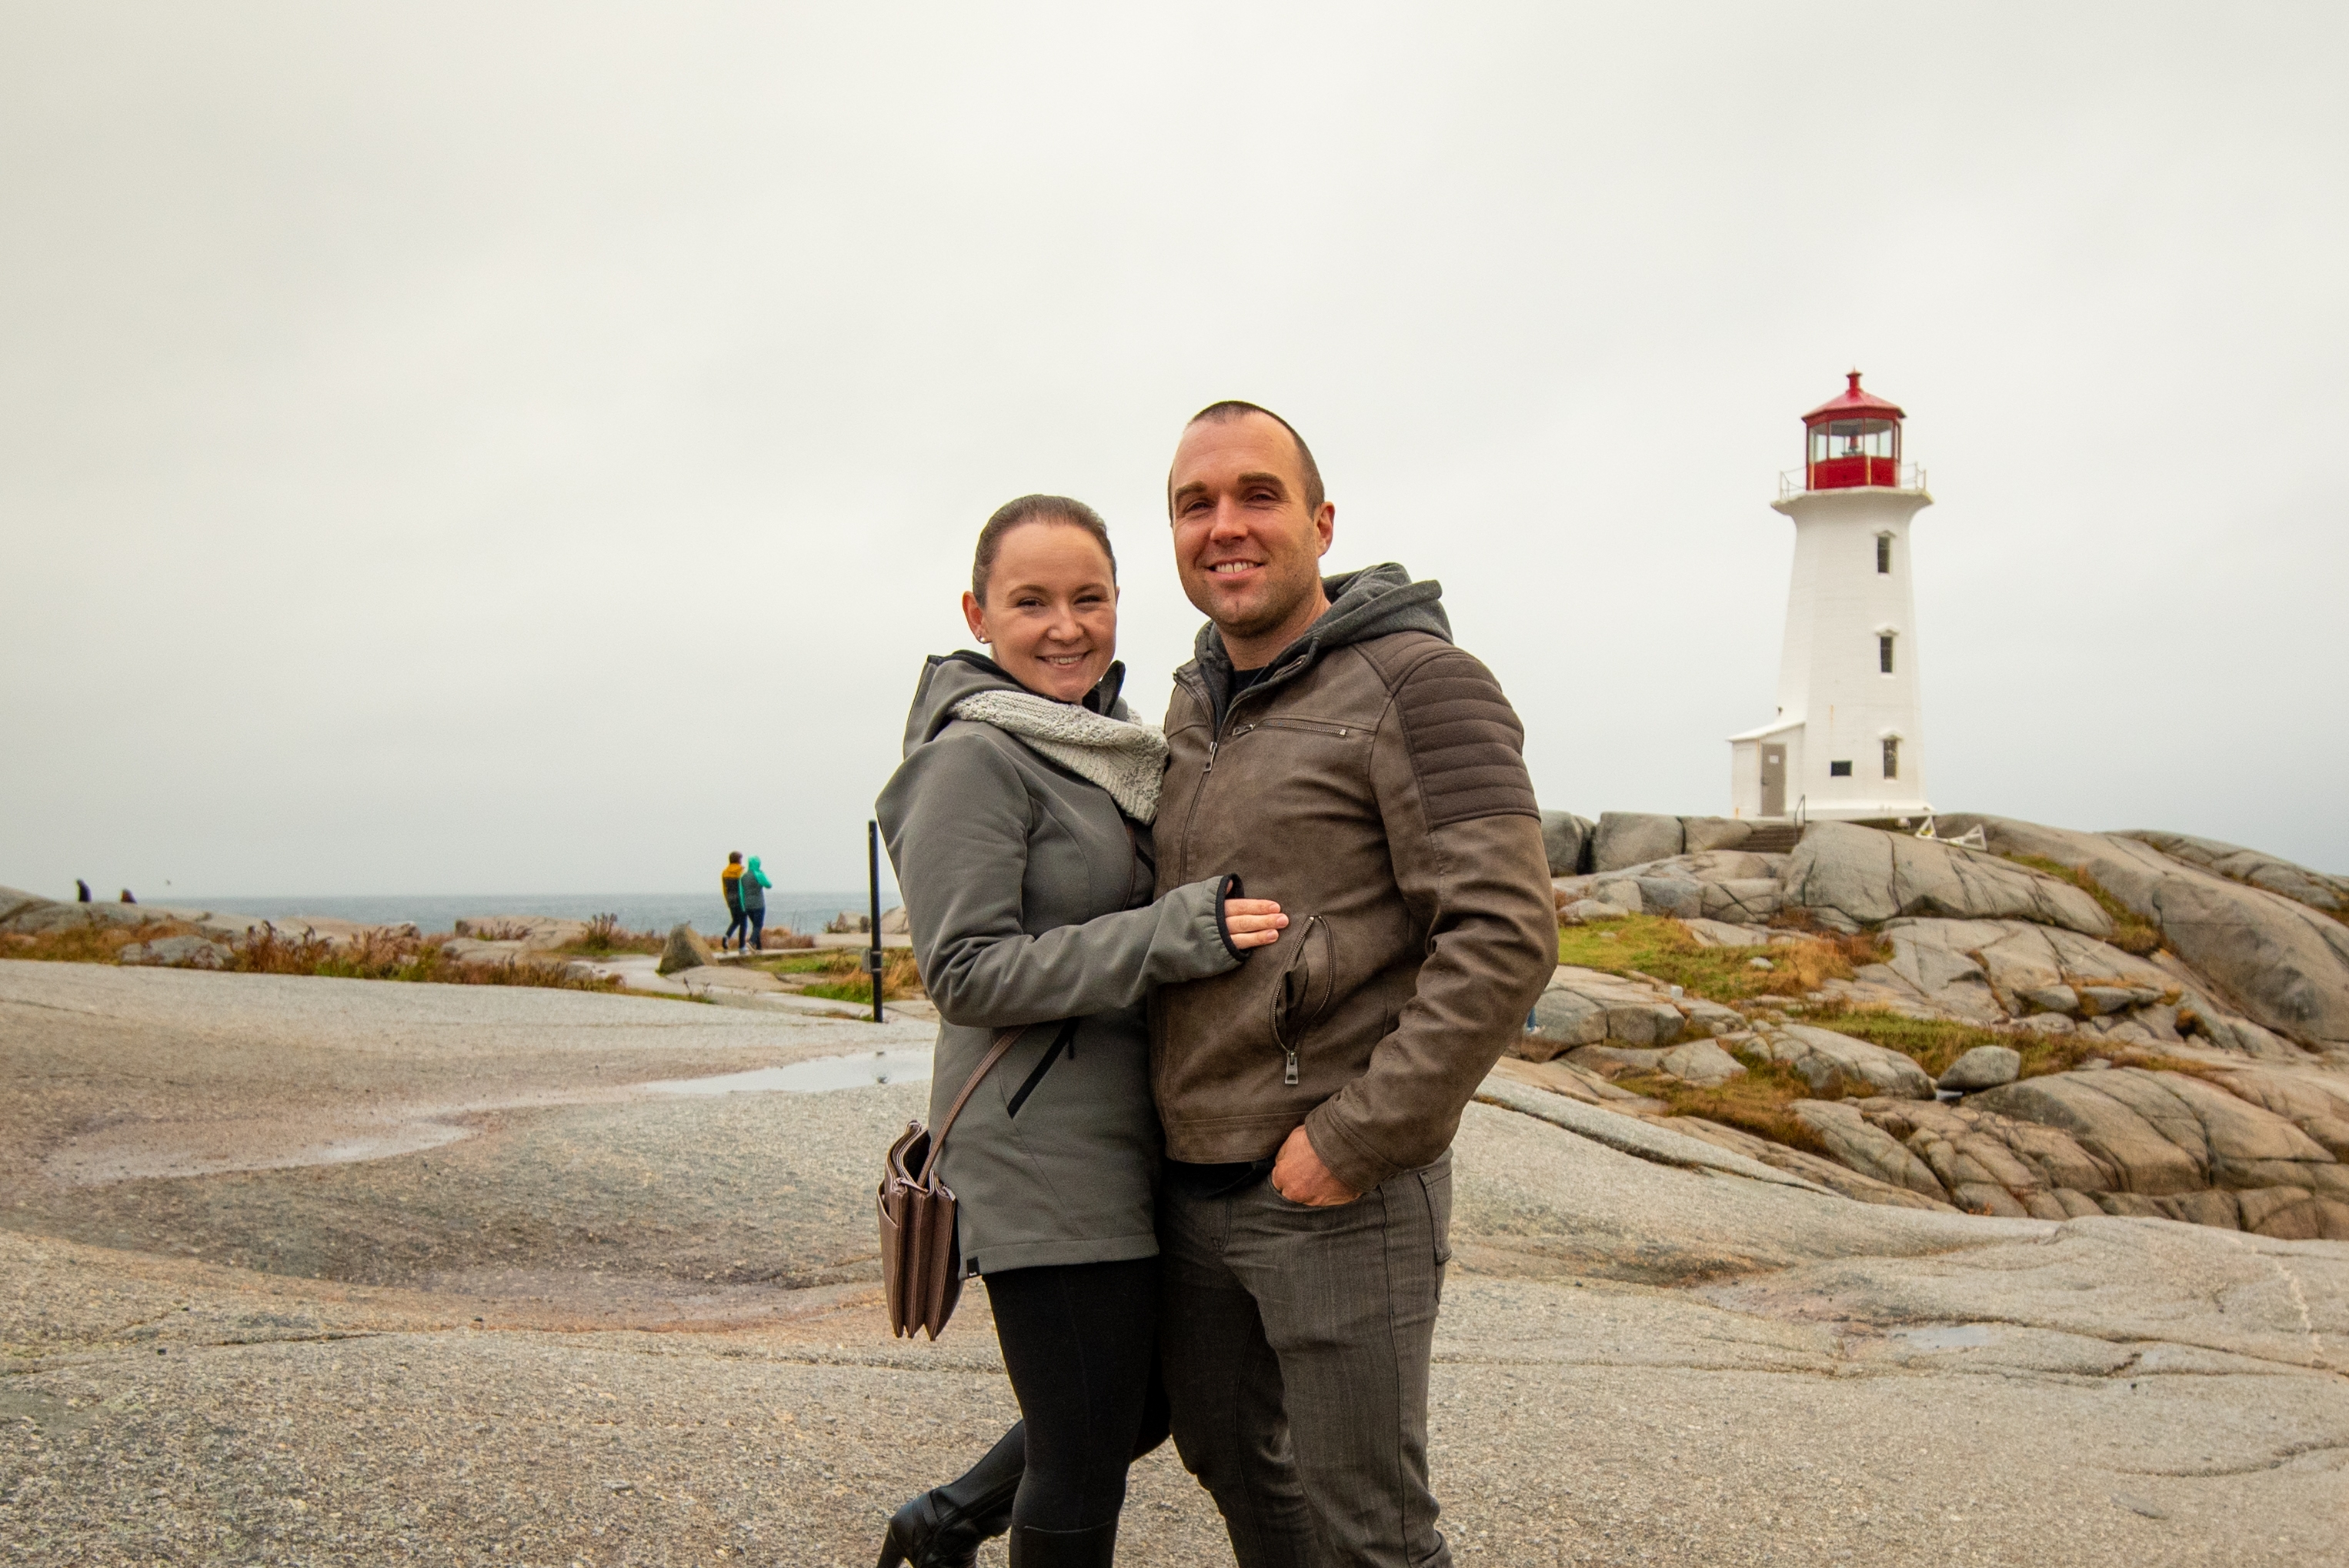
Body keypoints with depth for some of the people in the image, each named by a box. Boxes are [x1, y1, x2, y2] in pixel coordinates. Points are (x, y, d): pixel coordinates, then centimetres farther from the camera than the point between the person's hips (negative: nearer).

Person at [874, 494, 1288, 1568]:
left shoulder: (1110, 750, 12)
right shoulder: (975, 760, -14)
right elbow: (968, 973, -20)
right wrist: (1178, 933, -25)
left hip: (1129, 1143, 9)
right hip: (1043, 1160, -9)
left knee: (1155, 1397, 21)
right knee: (1085, 1460, 4)